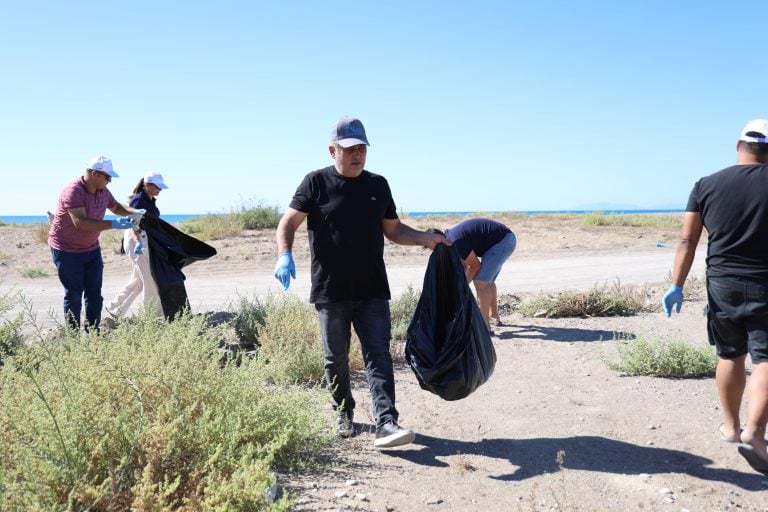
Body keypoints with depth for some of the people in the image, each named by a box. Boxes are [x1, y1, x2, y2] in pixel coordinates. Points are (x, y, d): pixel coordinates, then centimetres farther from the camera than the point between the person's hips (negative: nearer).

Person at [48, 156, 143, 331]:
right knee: (74, 295, 0)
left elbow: (116, 207, 18)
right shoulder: (73, 192, -25)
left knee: (94, 293, 8)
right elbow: (81, 223, -36)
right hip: (67, 250, -7)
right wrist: (114, 224, -39)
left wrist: (134, 212, -3)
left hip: (91, 249, 7)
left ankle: (93, 331, 16)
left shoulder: (103, 191, -1)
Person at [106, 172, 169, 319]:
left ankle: (114, 308, 25)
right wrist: (138, 242, -39)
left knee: (138, 279, 15)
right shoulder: (138, 200, -15)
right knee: (150, 279, -5)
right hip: (136, 240, -10)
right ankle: (156, 313, 3)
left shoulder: (151, 201, 12)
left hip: (146, 240, 10)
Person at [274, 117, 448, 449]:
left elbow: (393, 230, 18)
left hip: (372, 291, 2)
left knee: (378, 354, -6)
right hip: (331, 291, -2)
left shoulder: (377, 185, 13)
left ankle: (386, 423, -9)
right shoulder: (317, 183, 0)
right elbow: (288, 223, -1)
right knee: (336, 358, 10)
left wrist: (426, 238, 2)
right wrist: (284, 255, -20)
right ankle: (344, 413, 31)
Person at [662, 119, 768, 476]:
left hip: (721, 285, 3)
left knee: (730, 356, 17)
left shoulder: (706, 186, -1)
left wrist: (677, 285, 2)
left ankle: (730, 426, 29)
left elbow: (687, 240, -1)